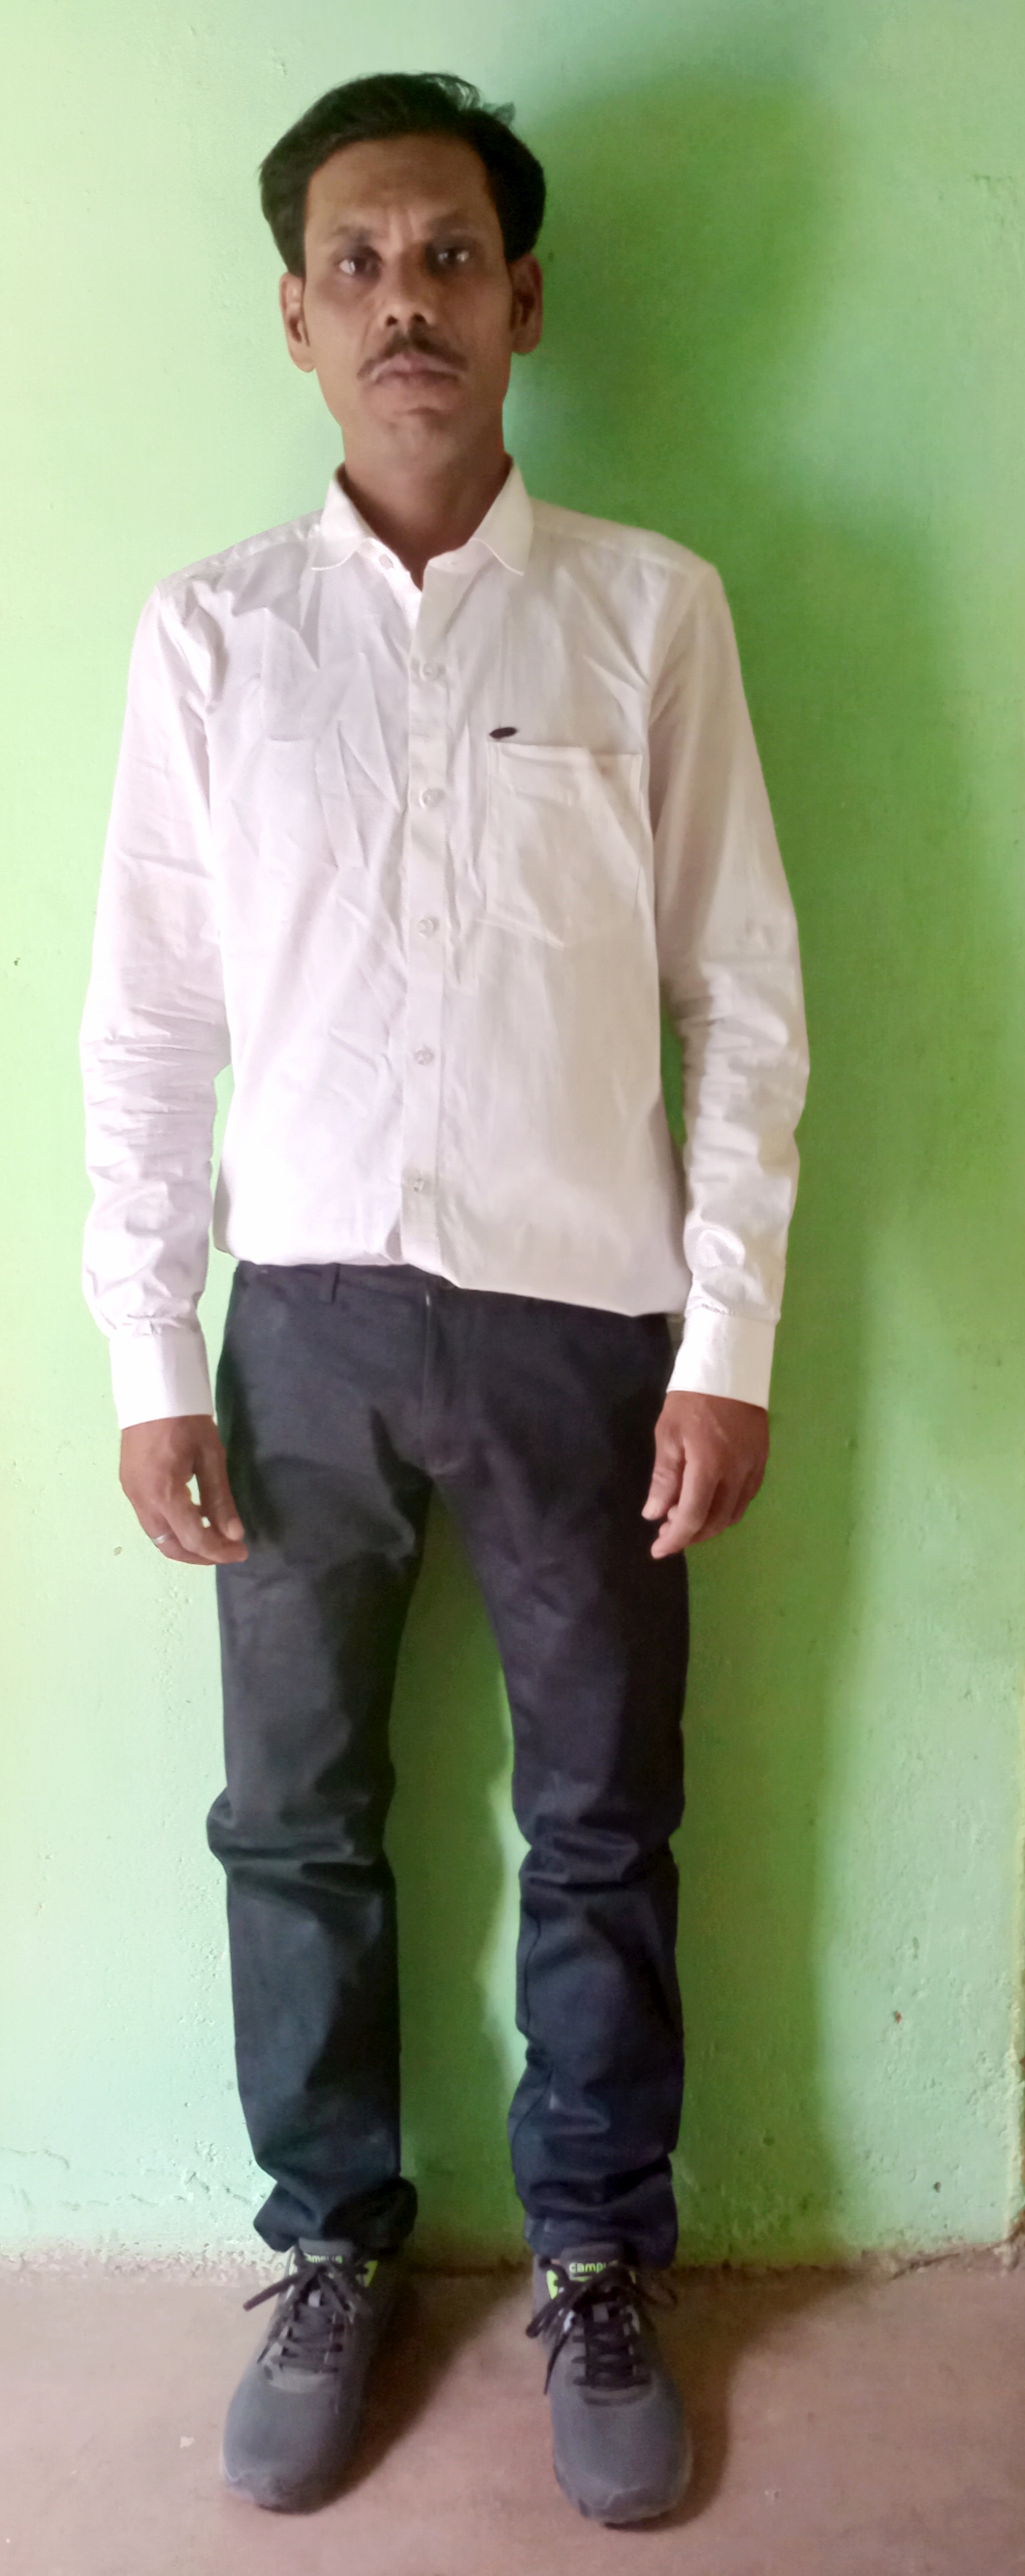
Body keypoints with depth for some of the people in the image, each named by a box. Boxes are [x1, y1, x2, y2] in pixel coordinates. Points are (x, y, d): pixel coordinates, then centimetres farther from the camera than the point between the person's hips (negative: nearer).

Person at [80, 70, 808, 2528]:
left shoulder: (651, 606, 0)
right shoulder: (208, 628, 3)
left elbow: (746, 996, -1)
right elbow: (148, 1017, 3)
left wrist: (730, 1339, -7)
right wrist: (151, 1360, -1)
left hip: (583, 1314, -1)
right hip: (311, 1314, 2)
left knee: (603, 1830, 11)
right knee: (298, 1821, 12)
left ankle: (598, 2268, 33)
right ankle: (334, 2252, 34)